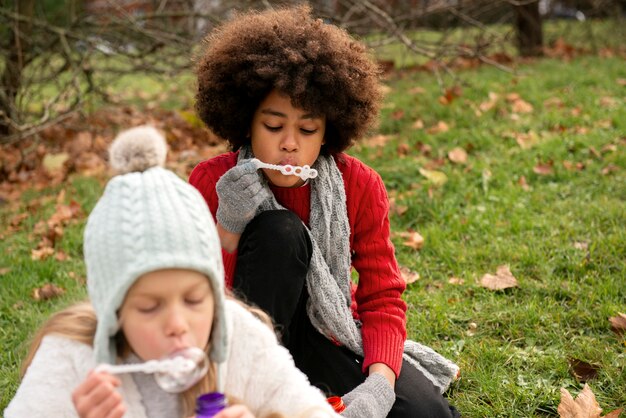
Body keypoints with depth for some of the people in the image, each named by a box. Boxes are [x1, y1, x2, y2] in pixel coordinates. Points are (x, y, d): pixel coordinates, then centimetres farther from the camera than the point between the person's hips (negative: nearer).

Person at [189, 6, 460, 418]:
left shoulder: (360, 187, -11)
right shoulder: (212, 182, -14)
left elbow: (383, 298, -12)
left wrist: (380, 381, -31)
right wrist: (228, 231, -31)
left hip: (327, 337, 2)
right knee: (280, 230, -30)